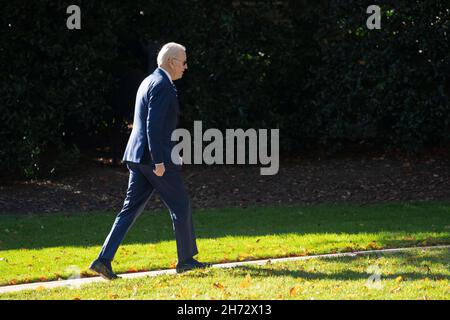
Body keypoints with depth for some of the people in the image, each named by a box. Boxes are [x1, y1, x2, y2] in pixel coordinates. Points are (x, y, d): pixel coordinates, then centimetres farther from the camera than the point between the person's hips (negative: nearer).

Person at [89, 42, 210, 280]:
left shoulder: (148, 82, 18)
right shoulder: (162, 85, -14)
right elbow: (154, 125, -22)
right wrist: (159, 161, -23)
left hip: (138, 157, 9)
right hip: (156, 156, -9)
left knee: (131, 208, 6)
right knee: (180, 205, 5)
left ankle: (104, 260, -3)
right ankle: (186, 259, 14)